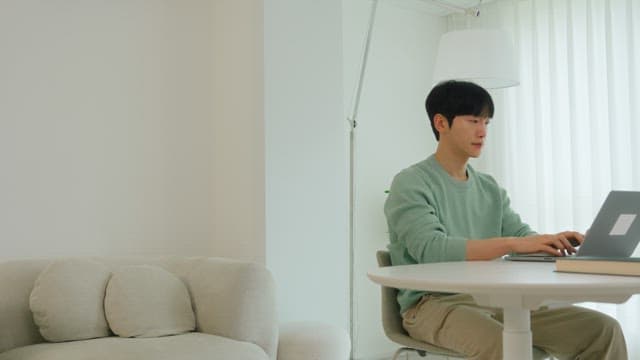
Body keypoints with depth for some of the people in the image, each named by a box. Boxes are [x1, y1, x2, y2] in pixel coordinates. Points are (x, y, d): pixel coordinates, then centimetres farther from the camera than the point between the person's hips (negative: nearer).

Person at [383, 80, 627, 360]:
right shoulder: (410, 184, -5)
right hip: (433, 303, -6)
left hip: (494, 299, 6)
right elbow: (430, 249, -20)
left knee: (603, 329, -7)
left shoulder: (490, 188, 16)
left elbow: (523, 235, 7)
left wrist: (555, 242, -16)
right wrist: (512, 244, -28)